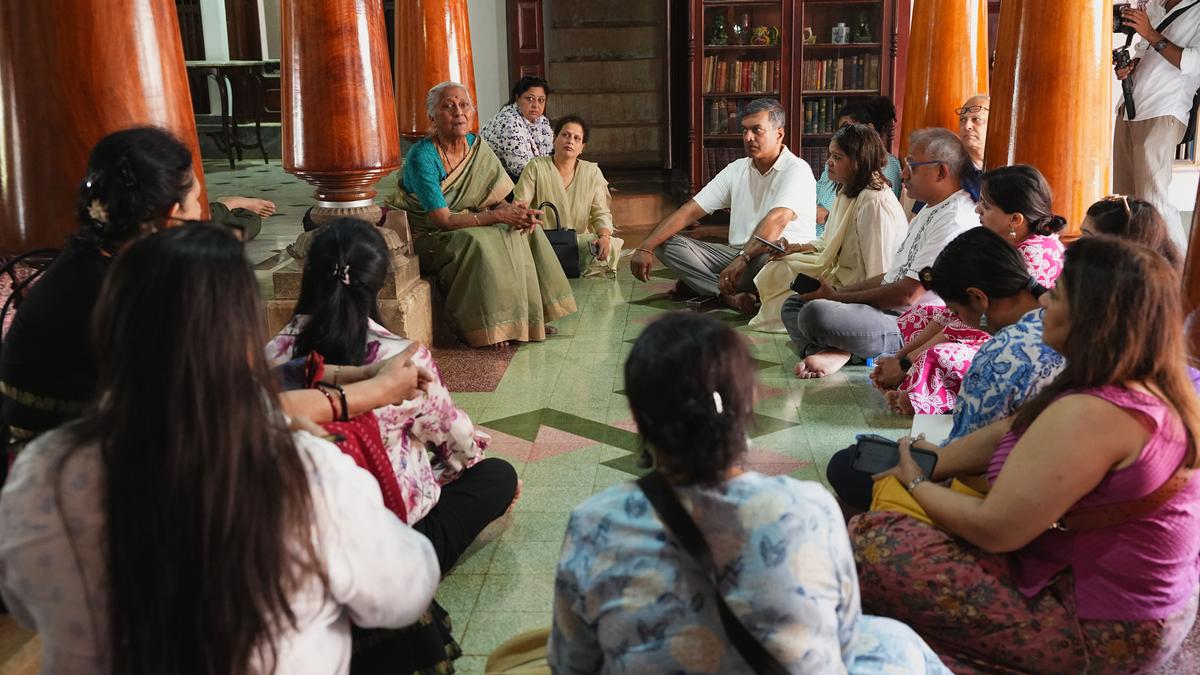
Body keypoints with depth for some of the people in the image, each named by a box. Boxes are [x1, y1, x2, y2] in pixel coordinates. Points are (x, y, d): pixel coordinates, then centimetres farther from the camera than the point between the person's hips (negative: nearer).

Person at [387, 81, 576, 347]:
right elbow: (443, 220, -26)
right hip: (427, 238, -7)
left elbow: (497, 198, 3)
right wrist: (499, 216, -31)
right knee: (477, 242, -33)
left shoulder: (478, 147, 0)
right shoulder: (422, 156, -21)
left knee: (525, 230, -9)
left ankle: (530, 319, -5)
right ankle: (485, 329, -20)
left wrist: (514, 210, -22)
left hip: (466, 225, 7)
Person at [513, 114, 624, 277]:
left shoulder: (592, 172, 9)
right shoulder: (536, 167, 3)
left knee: (611, 245, -29)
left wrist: (604, 236, -19)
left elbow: (601, 213, 3)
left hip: (581, 239, 1)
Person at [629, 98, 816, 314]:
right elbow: (689, 211, 4)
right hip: (738, 255, 6)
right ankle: (731, 295, -25)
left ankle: (706, 287, -15)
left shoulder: (797, 170, -10)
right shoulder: (736, 169, 10)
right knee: (668, 243, -8)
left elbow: (777, 220, -29)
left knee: (769, 257, -42)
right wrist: (646, 248, -8)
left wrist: (743, 259, -43)